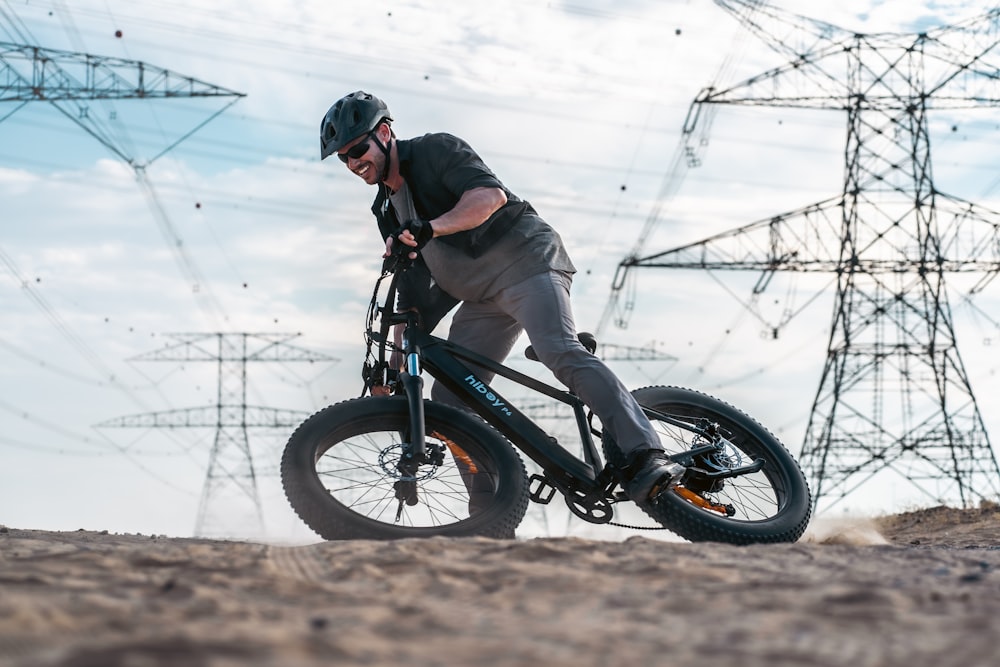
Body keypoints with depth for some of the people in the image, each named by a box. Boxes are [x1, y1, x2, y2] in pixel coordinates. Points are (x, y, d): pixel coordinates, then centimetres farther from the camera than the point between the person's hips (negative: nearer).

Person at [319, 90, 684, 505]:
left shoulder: (436, 150, -4)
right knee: (449, 401, -2)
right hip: (481, 299, 9)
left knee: (561, 354, -30)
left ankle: (645, 459, -42)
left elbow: (490, 195, -23)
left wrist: (428, 229, -36)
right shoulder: (388, 210, 17)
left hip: (525, 264, -9)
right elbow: (412, 294, 19)